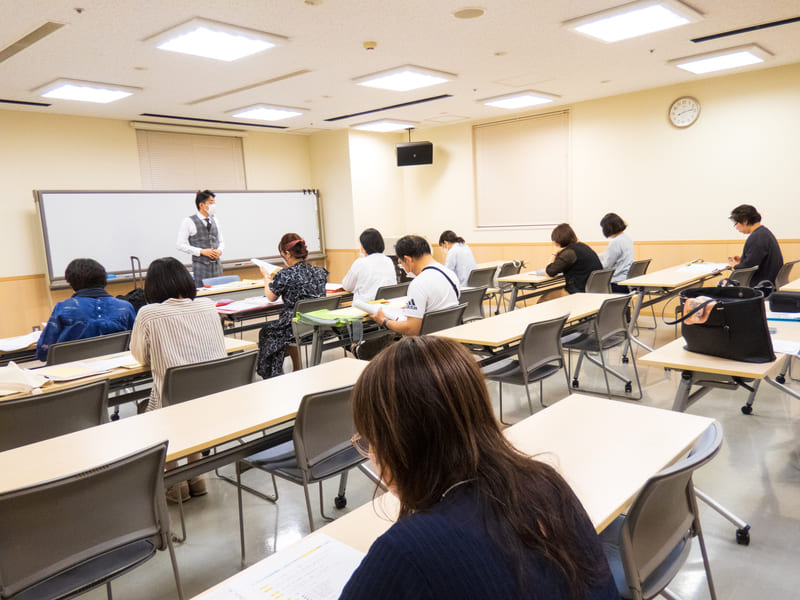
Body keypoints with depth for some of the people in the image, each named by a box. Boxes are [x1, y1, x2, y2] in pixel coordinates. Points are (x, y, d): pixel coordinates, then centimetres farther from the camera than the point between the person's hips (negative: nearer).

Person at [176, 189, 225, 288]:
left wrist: (220, 250, -5)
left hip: (216, 265, 5)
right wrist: (201, 251, -16)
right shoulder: (188, 222, -5)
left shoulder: (215, 221, 11)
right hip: (200, 267, -5)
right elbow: (181, 245, -7)